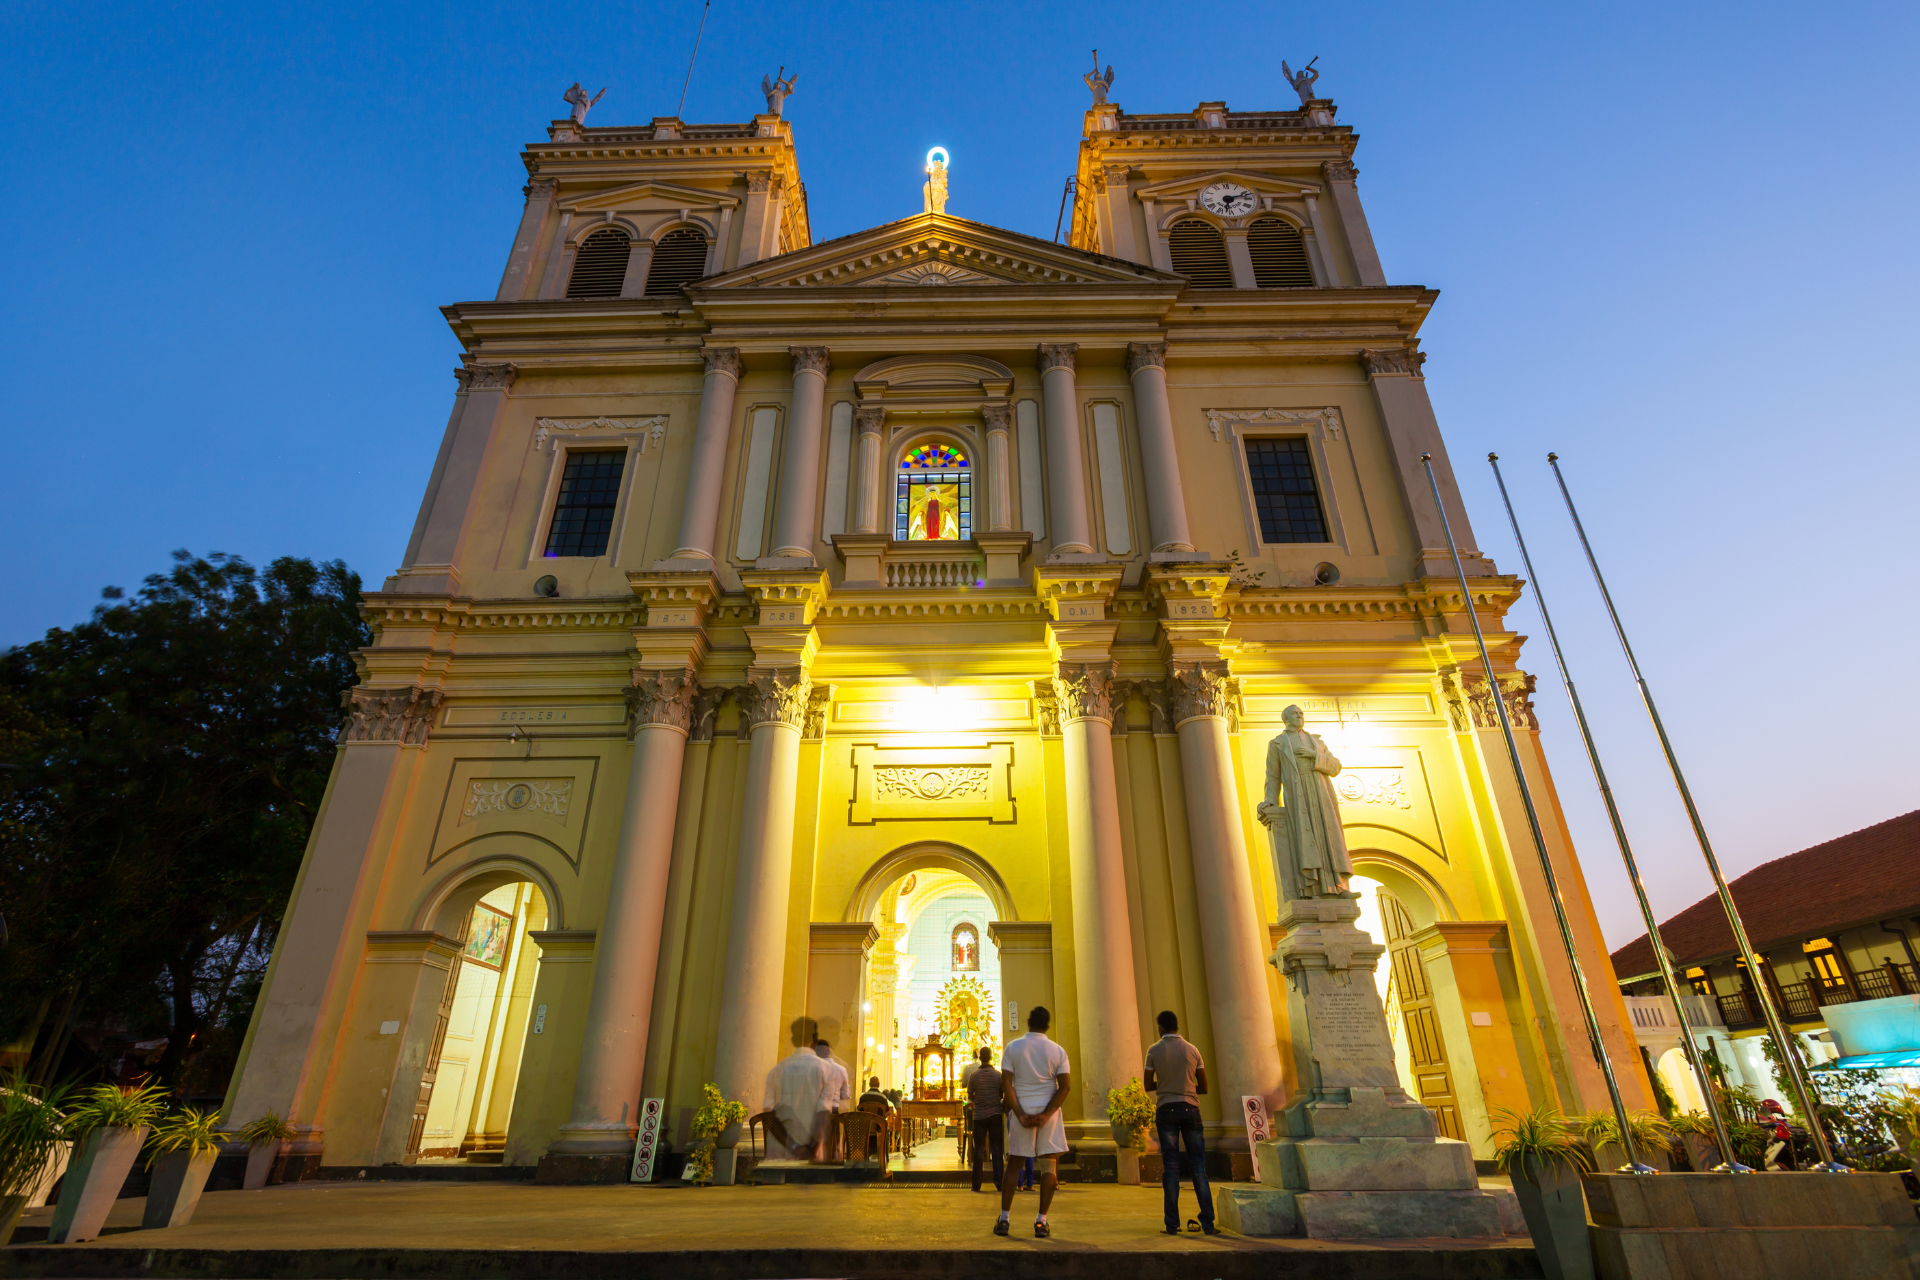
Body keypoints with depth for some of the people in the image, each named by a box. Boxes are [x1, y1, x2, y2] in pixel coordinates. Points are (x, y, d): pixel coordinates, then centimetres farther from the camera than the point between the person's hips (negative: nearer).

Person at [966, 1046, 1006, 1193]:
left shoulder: (974, 1075, -4)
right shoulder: (998, 1075, -7)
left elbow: (970, 1096, 5)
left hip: (979, 1116, 1)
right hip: (995, 1114, -1)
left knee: (978, 1149, 7)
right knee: (997, 1148, 6)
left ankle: (976, 1183, 9)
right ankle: (999, 1181, 1)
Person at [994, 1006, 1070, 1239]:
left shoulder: (1013, 1048, 0)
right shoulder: (1057, 1051, 1)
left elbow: (1006, 1084, -7)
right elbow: (1065, 1085, -8)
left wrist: (1020, 1114, -8)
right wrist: (1046, 1113, -12)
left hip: (1021, 1111, 1)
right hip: (1048, 1111, -1)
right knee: (1049, 1165, 7)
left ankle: (1004, 1219, 13)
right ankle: (1041, 1221, 4)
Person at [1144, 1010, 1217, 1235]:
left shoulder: (1154, 1050, -2)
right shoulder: (1192, 1050, 2)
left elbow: (1148, 1085, 3)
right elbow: (1203, 1087, 7)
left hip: (1166, 1109, -1)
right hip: (1190, 1109, 1)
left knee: (1170, 1167, 3)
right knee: (1198, 1166, 7)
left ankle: (1172, 1224, 3)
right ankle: (1207, 1222, 4)